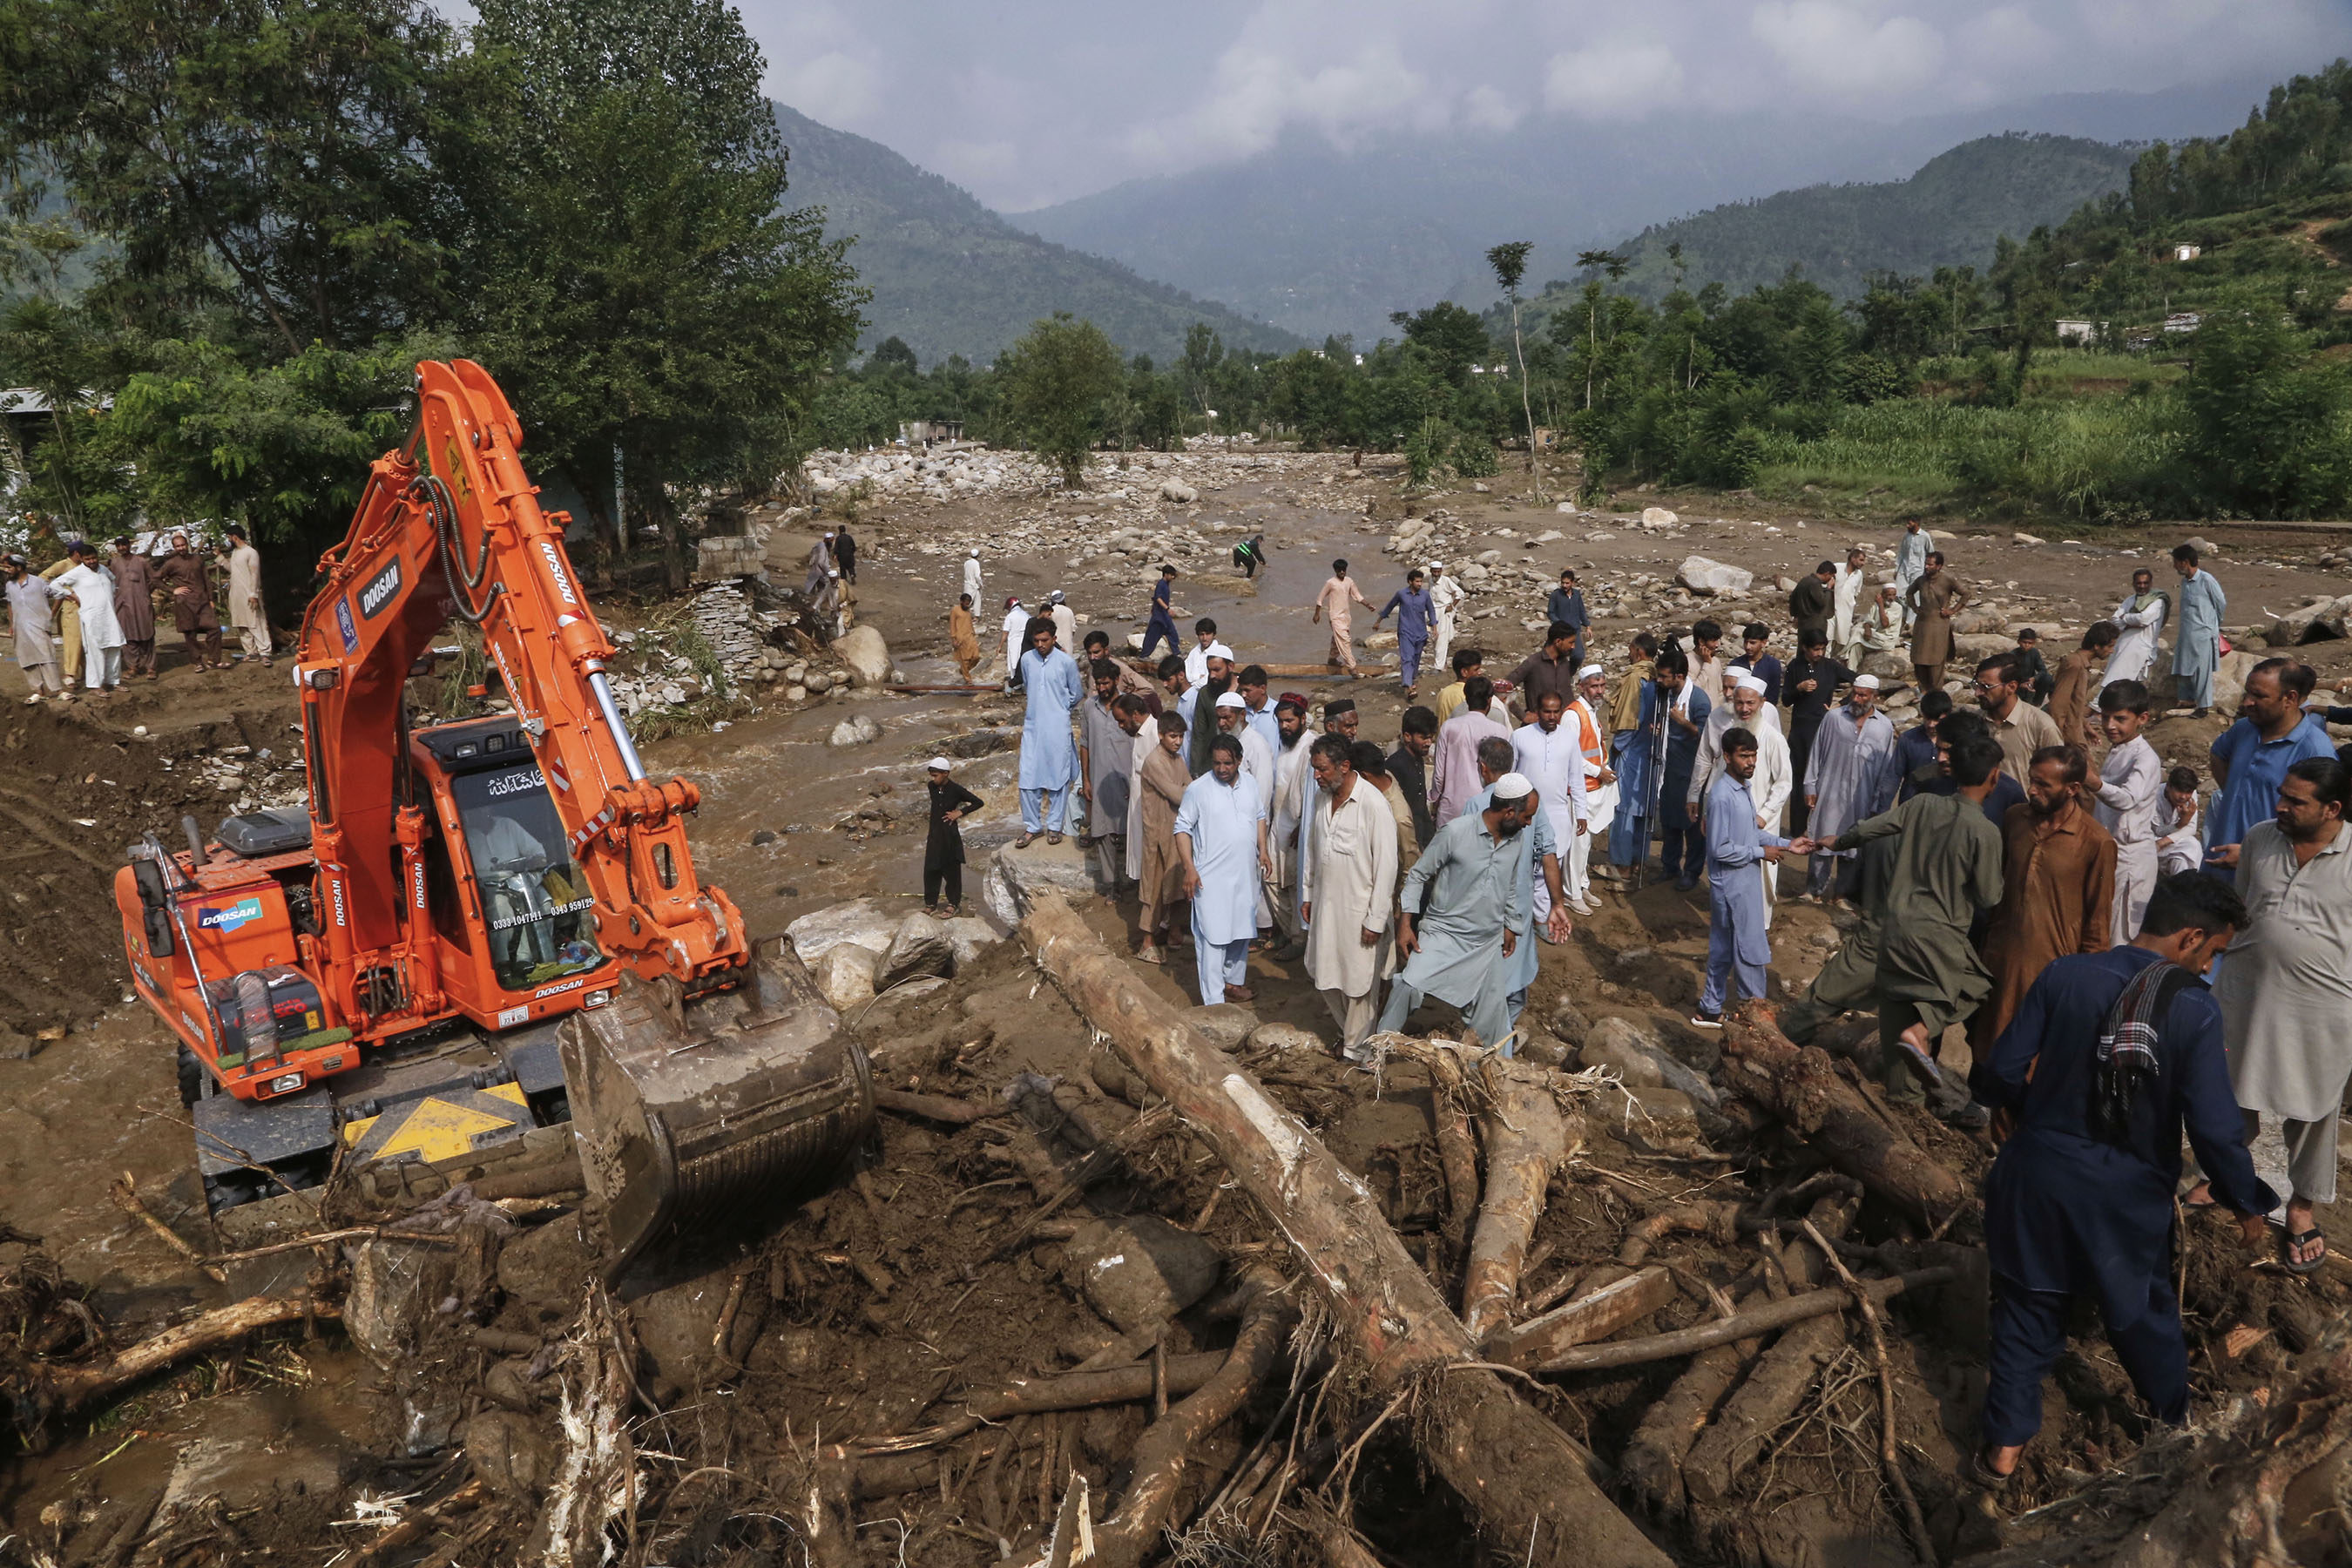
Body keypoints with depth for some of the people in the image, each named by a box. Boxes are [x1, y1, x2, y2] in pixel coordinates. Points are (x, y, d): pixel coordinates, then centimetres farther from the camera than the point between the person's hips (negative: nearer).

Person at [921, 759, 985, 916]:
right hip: (934, 834, 5)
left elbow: (978, 802, -7)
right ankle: (931, 903, 19)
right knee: (930, 869, 7)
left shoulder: (956, 790, -13)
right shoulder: (932, 787, 2)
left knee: (951, 870, 5)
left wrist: (960, 812, -13)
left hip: (950, 835, -5)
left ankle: (953, 904, 16)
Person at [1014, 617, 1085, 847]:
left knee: (1058, 776, 4)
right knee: (1028, 777, 1)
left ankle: (1055, 826, 16)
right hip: (1032, 726, 3)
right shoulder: (1026, 659, 3)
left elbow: (1077, 694, 6)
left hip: (1058, 727, -3)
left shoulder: (1067, 662, -7)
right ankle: (1031, 826, 12)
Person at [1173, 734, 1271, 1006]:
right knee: (1213, 937, -5)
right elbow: (1182, 828, -10)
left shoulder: (1250, 787, 3)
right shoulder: (1198, 789, -13)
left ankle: (1234, 981, 37)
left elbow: (1259, 818, 18)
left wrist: (1262, 851, 8)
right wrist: (1189, 868, -16)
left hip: (1246, 874, 6)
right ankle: (1213, 1000, 0)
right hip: (1212, 878, -6)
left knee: (1241, 932, 18)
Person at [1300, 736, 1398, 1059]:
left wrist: (1376, 920, -16)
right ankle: (1348, 1031, 39)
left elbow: (1386, 866, -18)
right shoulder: (1321, 796, 2)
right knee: (1325, 975, 17)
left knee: (1359, 983, 6)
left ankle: (1356, 1050, 23)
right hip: (1325, 903, 7)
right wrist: (1306, 894, 15)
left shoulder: (1374, 805, -21)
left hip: (1359, 909, -7)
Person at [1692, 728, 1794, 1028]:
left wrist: (1786, 844, 7)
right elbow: (1720, 849, -23)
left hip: (1745, 881, 9)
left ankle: (1710, 1010, 25)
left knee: (1723, 950, 16)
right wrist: (1760, 853, -15)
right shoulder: (1722, 796, -22)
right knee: (1751, 951, 0)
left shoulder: (1742, 789, 8)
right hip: (1732, 885, -9)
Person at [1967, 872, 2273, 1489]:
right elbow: (2214, 1127, -15)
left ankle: (2005, 1449, 22)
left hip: (2039, 1177, 1)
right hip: (2129, 1195, -1)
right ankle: (2176, 1421, 49)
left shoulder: (2065, 976, -10)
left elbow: (2001, 1071, -8)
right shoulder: (2195, 1011, -16)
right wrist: (2247, 1202, 3)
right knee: (2144, 1310, 24)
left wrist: (2008, 1105, 16)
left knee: (2026, 1310, 15)